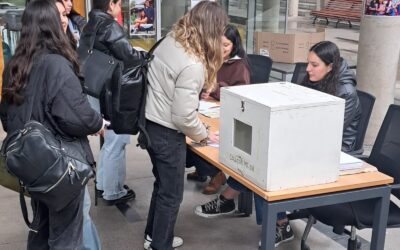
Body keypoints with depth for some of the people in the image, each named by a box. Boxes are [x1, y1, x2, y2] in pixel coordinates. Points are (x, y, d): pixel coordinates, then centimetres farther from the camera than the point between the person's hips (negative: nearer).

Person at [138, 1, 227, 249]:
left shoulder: (170, 40, -1)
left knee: (162, 185, 25)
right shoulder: (192, 65, -27)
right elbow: (183, 116, -24)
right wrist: (204, 135, -6)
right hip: (167, 134, -9)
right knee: (171, 194, 9)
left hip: (150, 124, 9)